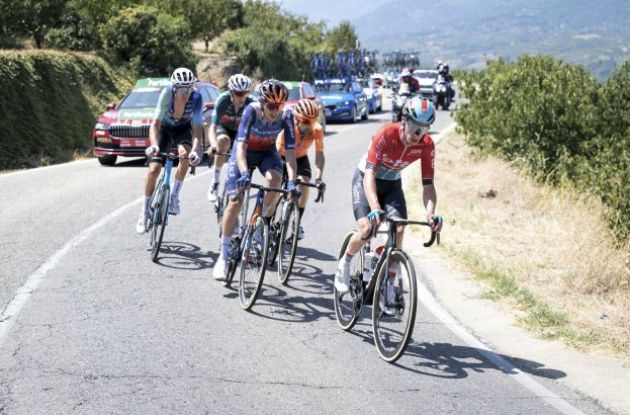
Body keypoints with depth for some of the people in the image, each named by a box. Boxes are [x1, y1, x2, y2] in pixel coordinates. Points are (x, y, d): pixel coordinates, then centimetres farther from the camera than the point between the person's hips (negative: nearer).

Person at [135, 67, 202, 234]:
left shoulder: (196, 97, -31)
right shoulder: (167, 94, -33)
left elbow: (197, 128, -33)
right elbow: (155, 124, -35)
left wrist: (194, 151, -50)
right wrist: (154, 145, -52)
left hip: (183, 128, 0)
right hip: (165, 127, 0)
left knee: (185, 154, -32)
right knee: (153, 169, -10)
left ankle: (174, 197, -14)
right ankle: (145, 212, 6)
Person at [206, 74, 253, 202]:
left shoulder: (251, 104, -30)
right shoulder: (223, 100, -32)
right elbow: (212, 128, -37)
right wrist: (213, 145, -57)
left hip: (240, 132, 2)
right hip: (223, 128, -2)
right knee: (224, 141, -35)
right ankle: (215, 183, -26)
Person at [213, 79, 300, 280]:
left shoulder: (286, 115, -26)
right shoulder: (251, 111, -31)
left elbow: (290, 149, -29)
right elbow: (241, 144, -38)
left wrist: (292, 181, -40)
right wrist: (244, 173, -53)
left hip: (267, 152, 2)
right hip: (244, 152, -2)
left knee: (275, 179, -32)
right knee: (235, 201, -14)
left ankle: (265, 222, -6)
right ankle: (223, 256, -5)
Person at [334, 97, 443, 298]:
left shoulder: (427, 146, -21)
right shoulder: (386, 134, -33)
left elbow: (428, 184, -19)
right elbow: (370, 174, -38)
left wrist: (431, 214, -37)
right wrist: (375, 208, -52)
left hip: (392, 184, 4)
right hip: (366, 179, -3)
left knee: (399, 230, -18)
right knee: (366, 229, -22)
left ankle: (389, 283, -3)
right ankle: (344, 263, 8)